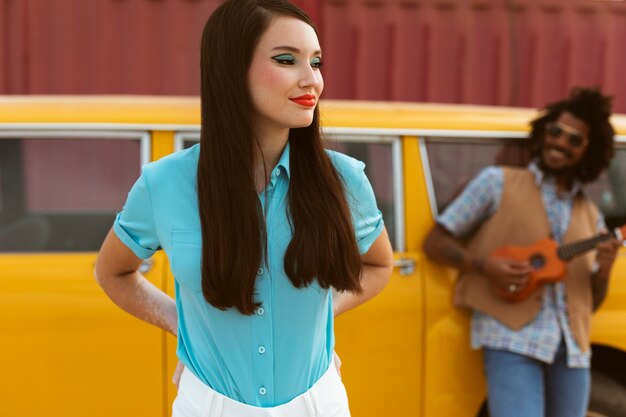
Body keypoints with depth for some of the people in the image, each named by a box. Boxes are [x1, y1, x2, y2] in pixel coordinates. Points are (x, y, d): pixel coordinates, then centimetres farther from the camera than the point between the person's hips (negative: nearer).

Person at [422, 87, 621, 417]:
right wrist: (483, 265, -14)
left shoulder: (589, 215, 17)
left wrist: (603, 271, -3)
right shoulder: (498, 182, 5)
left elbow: (591, 302, 18)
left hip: (571, 348, 5)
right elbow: (434, 243, 3)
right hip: (512, 338, -5)